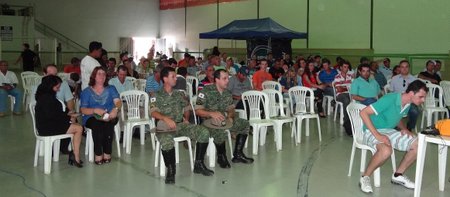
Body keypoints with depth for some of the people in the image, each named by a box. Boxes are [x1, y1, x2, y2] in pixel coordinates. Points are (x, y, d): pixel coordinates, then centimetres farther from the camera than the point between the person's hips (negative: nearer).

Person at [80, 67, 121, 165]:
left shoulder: (111, 89, 16)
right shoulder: (86, 91, 12)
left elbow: (118, 102, -1)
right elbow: (83, 110, 1)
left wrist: (115, 109, -25)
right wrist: (95, 110, -19)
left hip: (109, 117, 1)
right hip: (92, 118, -1)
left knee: (108, 123, -34)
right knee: (97, 124, -35)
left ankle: (107, 153, -28)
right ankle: (98, 154, -31)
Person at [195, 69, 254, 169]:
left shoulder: (228, 93, 12)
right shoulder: (206, 92, -9)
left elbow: (231, 109, 17)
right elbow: (197, 111, -12)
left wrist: (230, 116, -7)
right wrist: (211, 113, -28)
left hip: (224, 119, 7)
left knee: (245, 124, -6)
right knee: (220, 130, -39)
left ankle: (237, 155, 0)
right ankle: (221, 156, -12)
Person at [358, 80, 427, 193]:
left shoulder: (408, 104, 1)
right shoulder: (390, 99, -25)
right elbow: (363, 113, -27)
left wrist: (404, 128, -1)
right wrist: (377, 135, -31)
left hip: (389, 131, 8)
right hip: (372, 131, -8)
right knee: (386, 150, -38)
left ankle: (398, 175, 9)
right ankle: (365, 178, -17)